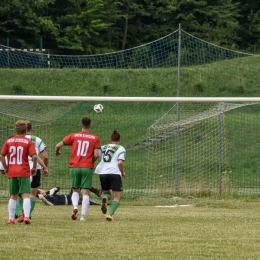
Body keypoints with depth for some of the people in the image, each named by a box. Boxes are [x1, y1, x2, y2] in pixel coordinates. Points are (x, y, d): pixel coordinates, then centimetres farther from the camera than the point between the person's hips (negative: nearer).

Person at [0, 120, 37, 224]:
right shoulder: (28, 142, -3)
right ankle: (26, 216, -17)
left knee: (13, 196, 12)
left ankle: (11, 218, 12)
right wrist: (34, 168, 1)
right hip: (24, 173, -3)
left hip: (11, 173, 3)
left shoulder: (8, 141, 5)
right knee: (26, 195, -3)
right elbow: (34, 156, -13)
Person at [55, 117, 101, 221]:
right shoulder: (95, 138, 1)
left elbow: (58, 145, 3)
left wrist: (57, 152, 25)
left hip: (74, 167, 1)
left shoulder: (74, 136, 3)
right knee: (85, 192, 1)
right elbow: (96, 155, -7)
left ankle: (75, 206, -11)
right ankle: (83, 215, -7)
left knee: (75, 190, 16)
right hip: (87, 168, -1)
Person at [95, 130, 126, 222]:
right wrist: (123, 173, 7)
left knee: (106, 192, 25)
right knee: (117, 197, 2)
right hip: (115, 173, -4)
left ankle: (104, 199, -12)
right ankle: (110, 214, -19)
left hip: (102, 173, 4)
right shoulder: (120, 149, 4)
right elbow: (120, 162, -8)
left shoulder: (103, 147, 17)